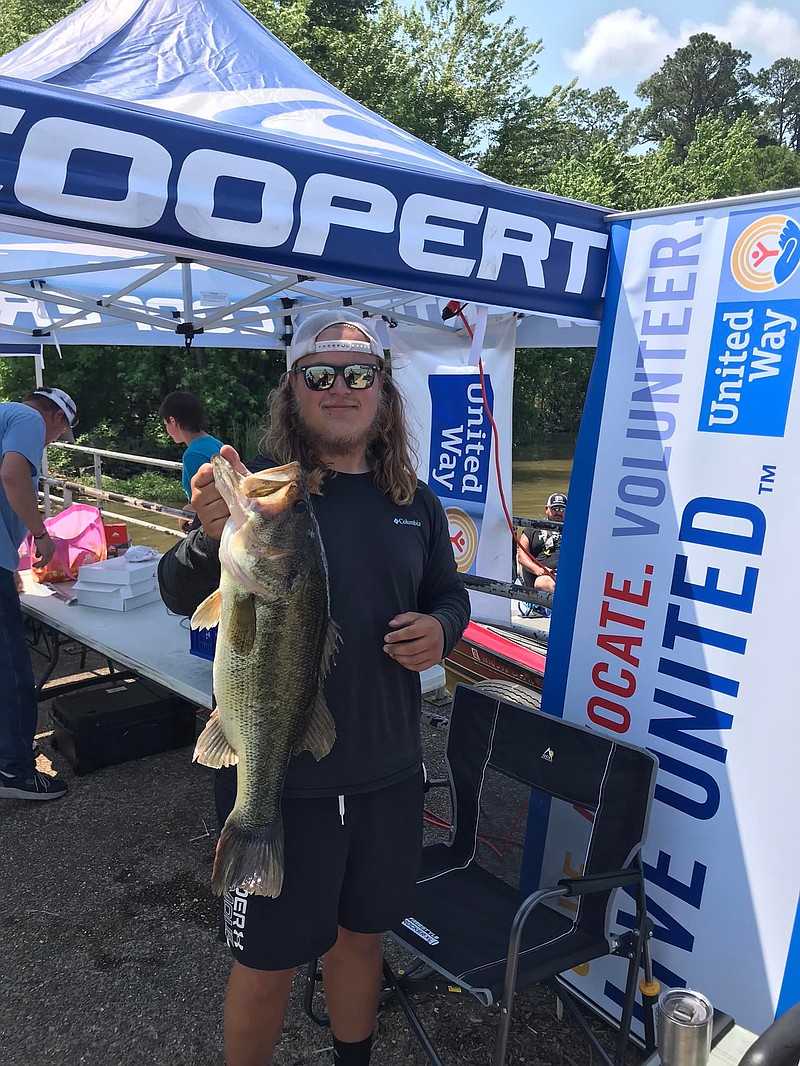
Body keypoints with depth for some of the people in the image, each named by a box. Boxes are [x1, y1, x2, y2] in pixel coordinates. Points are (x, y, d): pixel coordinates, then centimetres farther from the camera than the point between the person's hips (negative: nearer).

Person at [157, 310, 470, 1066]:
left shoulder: (415, 503, 2)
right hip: (276, 778, -4)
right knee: (266, 963, 14)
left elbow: (449, 593, 13)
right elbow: (180, 596, -19)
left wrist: (442, 629, -10)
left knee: (359, 937, 25)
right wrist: (213, 537, -41)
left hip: (387, 774, 4)